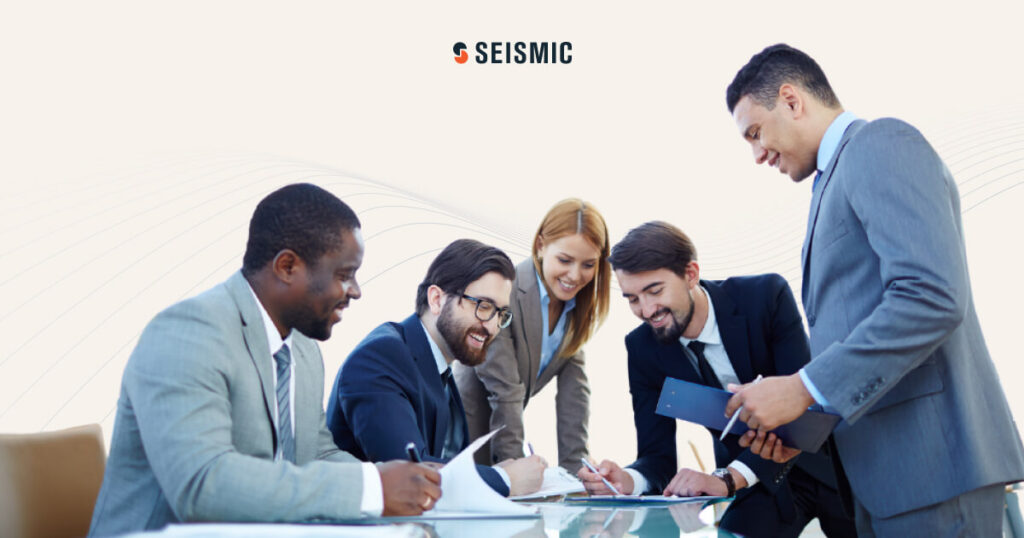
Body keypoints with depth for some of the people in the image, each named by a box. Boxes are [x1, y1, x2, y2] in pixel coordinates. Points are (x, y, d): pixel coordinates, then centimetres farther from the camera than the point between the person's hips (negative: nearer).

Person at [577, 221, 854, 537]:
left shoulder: (767, 296, -21)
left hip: (825, 460, -1)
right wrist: (626, 481, -35)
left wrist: (727, 479, -38)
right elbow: (657, 455, -10)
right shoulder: (643, 348, -11)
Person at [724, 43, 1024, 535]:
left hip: (929, 457, -9)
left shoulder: (880, 143, -7)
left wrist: (805, 387, -19)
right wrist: (801, 428, 7)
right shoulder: (839, 176, 23)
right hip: (880, 467, 9)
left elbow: (932, 296, -21)